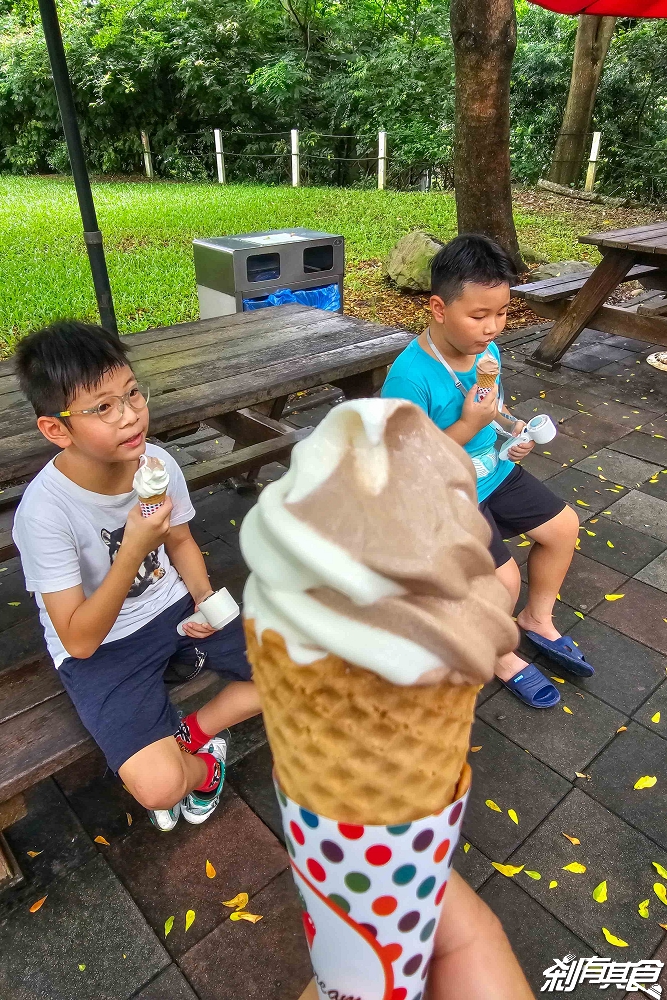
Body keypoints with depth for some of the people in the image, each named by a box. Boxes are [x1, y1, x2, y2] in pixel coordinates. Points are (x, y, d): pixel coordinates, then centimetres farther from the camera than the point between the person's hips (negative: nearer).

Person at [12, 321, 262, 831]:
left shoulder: (159, 463, -11)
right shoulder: (45, 510, -25)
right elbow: (78, 640, -22)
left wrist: (204, 597, -11)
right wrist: (133, 549, -34)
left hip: (174, 609, 5)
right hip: (99, 650, -4)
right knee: (159, 786, -25)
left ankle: (193, 732, 11)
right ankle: (202, 764, 11)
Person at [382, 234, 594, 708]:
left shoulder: (488, 350, -4)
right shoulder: (410, 376, -28)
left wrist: (514, 429, -6)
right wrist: (468, 426, -30)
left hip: (493, 471, 8)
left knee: (563, 526, 12)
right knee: (503, 578, -18)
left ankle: (537, 619, 34)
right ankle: (500, 655, 16)